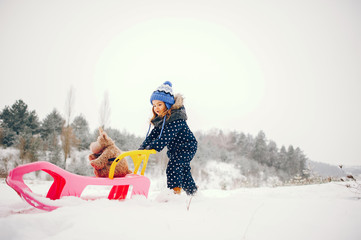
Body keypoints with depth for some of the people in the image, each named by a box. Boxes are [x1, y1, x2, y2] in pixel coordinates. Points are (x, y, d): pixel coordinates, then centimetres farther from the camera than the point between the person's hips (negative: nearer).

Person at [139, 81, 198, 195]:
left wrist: (151, 148, -38)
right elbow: (154, 134, 0)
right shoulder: (160, 119, 2)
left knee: (173, 167, -20)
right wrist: (142, 148, -10)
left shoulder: (176, 118, -27)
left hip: (186, 146, -9)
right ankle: (192, 192, 32)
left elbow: (165, 136, -34)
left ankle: (176, 193, -16)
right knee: (183, 170, 17)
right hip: (175, 149, 9)